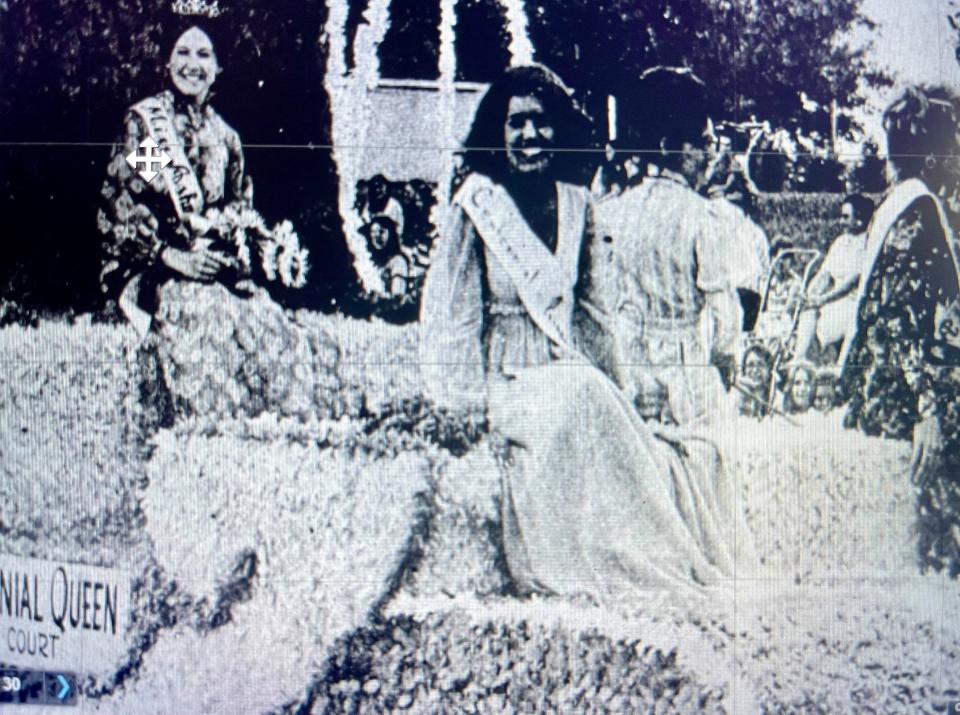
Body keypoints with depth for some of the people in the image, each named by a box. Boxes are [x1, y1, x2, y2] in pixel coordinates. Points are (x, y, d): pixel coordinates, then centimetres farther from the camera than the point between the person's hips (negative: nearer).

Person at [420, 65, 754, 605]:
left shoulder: (574, 202, 10)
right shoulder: (478, 203, -3)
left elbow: (590, 301, 14)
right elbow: (451, 308, -3)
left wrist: (601, 373, 5)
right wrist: (468, 393, -8)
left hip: (572, 369, 4)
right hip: (510, 372, -4)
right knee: (577, 401, -31)